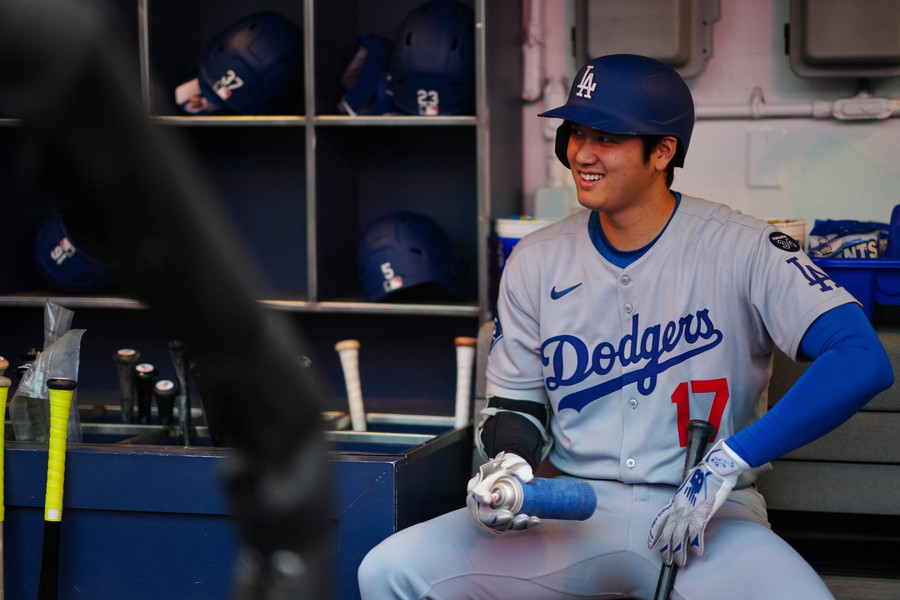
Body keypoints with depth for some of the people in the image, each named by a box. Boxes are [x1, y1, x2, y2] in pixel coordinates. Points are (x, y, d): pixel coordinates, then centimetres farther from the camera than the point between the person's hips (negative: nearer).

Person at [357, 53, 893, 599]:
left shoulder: (741, 248, -7)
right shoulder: (536, 261, 6)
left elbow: (863, 361, -20)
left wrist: (728, 460, -24)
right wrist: (508, 464, -9)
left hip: (710, 519, -3)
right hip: (573, 514, 3)